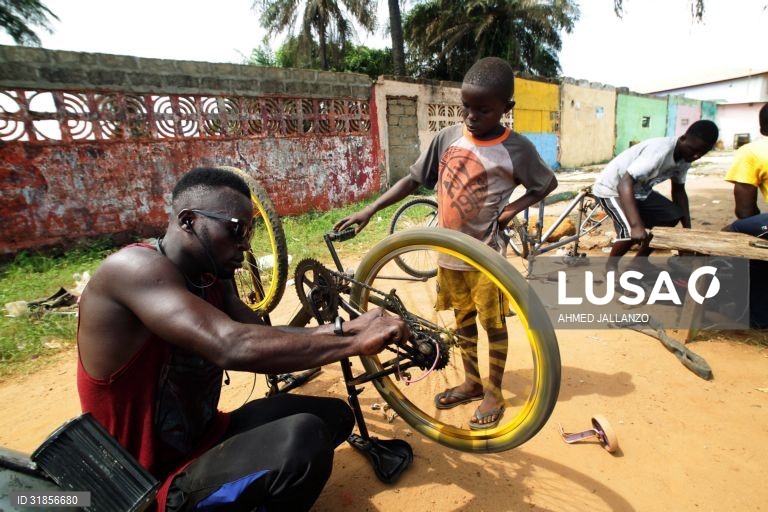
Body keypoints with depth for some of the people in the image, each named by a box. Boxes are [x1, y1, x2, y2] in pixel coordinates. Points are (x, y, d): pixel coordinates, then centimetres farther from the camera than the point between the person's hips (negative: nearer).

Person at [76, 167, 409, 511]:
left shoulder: (211, 277, 2)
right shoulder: (134, 267, -26)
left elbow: (262, 337, -2)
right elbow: (234, 347, -38)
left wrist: (345, 329, -16)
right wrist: (356, 343, -31)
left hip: (204, 437, 8)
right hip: (155, 483, -8)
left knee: (334, 415, 6)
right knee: (304, 438, -31)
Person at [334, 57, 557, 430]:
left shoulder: (516, 149, -12)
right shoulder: (447, 138, -3)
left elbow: (548, 183, 3)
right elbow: (413, 180, 1)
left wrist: (513, 208, -14)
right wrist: (369, 210, -7)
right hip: (449, 252, 4)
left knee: (493, 323, 11)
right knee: (463, 320, 18)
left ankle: (494, 393, 32)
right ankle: (471, 382, 39)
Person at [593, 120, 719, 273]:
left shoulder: (685, 158, -4)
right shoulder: (660, 151, -32)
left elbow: (678, 191, 9)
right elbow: (624, 184, -42)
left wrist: (687, 227, 3)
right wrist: (636, 225, -50)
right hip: (612, 189, -9)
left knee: (672, 216, 2)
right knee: (632, 231, -26)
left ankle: (639, 261, 16)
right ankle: (610, 266, 2)